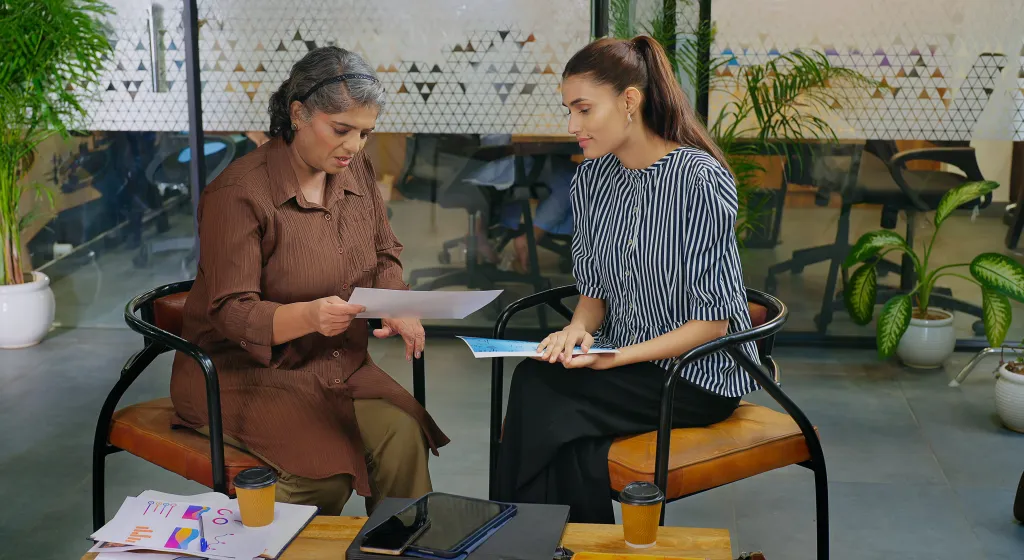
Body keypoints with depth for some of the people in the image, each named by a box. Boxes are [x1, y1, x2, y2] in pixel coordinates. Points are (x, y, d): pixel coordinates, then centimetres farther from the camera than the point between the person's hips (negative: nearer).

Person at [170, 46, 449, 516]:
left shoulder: (355, 169, 4)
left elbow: (383, 255, 15)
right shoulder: (239, 192, -17)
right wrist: (310, 316, -38)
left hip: (337, 364, 6)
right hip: (243, 371, -5)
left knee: (403, 435, -23)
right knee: (325, 467, -29)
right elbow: (232, 313, -18)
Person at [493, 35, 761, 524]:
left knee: (542, 394, -26)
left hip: (698, 373, -6)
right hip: (623, 362, 6)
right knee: (533, 381, -25)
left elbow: (713, 321, -16)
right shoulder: (590, 179, 4)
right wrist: (578, 329, -11)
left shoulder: (701, 181, -16)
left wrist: (616, 357, -23)